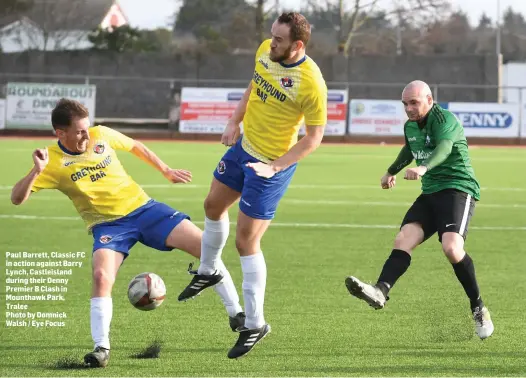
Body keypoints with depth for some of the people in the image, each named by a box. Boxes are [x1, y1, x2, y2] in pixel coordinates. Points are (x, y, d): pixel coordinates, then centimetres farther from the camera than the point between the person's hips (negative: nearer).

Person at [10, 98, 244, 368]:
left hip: (142, 207, 3)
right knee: (101, 276, -33)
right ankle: (101, 347, -20)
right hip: (107, 225, -3)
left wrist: (166, 171, 24)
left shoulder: (101, 135, -1)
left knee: (204, 245, -8)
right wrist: (37, 171, -32)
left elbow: (136, 147, 18)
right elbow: (17, 198, -17)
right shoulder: (53, 161, -10)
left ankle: (236, 314, 7)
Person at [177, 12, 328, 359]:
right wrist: (235, 121, 6)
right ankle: (208, 271, 53)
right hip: (244, 147, 8)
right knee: (214, 205, 26)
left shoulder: (311, 83, -29)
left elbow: (314, 138, -20)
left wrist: (274, 166, -24)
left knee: (246, 241, -6)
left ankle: (255, 325, 8)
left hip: (272, 165, -8)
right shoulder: (265, 51, -9)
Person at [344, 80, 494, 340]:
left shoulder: (446, 120, -14)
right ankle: (381, 292, -31)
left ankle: (479, 309, -13)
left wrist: (424, 167, -54)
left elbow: (443, 148, -36)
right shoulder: (410, 126, 12)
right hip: (430, 192, 8)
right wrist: (392, 171, 49)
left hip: (458, 189, -8)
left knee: (451, 247, -27)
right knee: (403, 239, -14)